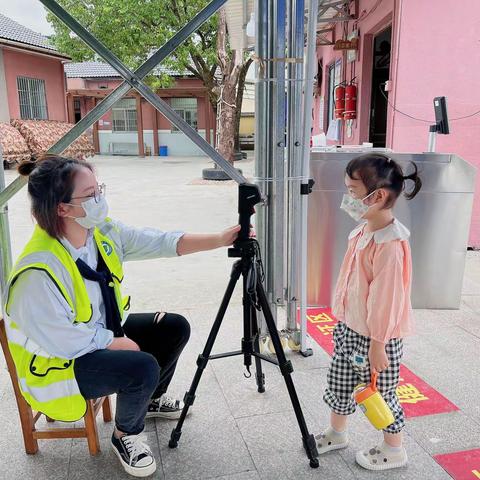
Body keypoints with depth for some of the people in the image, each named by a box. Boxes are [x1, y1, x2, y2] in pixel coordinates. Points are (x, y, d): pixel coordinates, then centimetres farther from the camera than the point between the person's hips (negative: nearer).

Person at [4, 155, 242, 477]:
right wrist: (120, 343, -15)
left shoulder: (102, 231, -10)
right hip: (59, 362, -8)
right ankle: (126, 435, 5)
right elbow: (65, 342, -28)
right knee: (143, 367, -28)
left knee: (175, 328, 4)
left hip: (102, 332, 8)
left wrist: (221, 240, -18)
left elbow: (161, 243, -10)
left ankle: (151, 399, 30)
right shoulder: (38, 272, -33)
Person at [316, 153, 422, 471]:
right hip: (349, 328, 8)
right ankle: (337, 433, 44)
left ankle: (394, 450, 35)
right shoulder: (363, 231, 1)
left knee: (379, 392, 11)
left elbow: (387, 299, -24)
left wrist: (377, 344, -17)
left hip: (375, 337, -8)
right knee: (339, 383, 21)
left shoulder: (390, 245, -27)